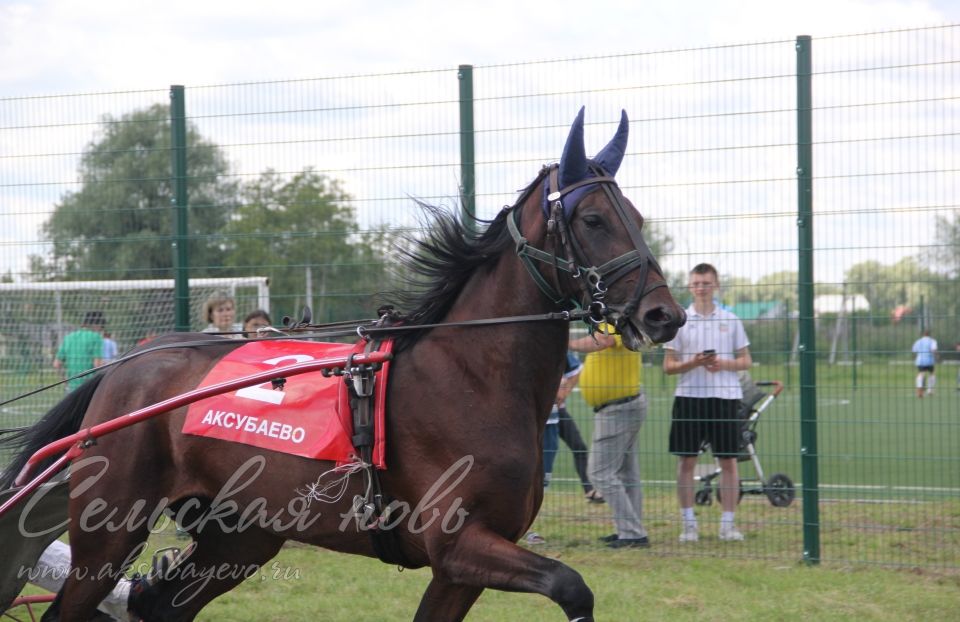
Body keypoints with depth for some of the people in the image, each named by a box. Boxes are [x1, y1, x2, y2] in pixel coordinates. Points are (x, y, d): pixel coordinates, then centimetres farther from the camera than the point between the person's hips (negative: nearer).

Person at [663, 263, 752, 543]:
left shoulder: (731, 320, 8)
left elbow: (746, 360, 9)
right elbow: (668, 365, 4)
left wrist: (723, 363, -10)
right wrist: (693, 363, -14)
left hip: (725, 396, 1)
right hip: (689, 396, 0)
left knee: (729, 460, 0)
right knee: (686, 460, -1)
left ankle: (728, 523, 6)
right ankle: (688, 523, 7)